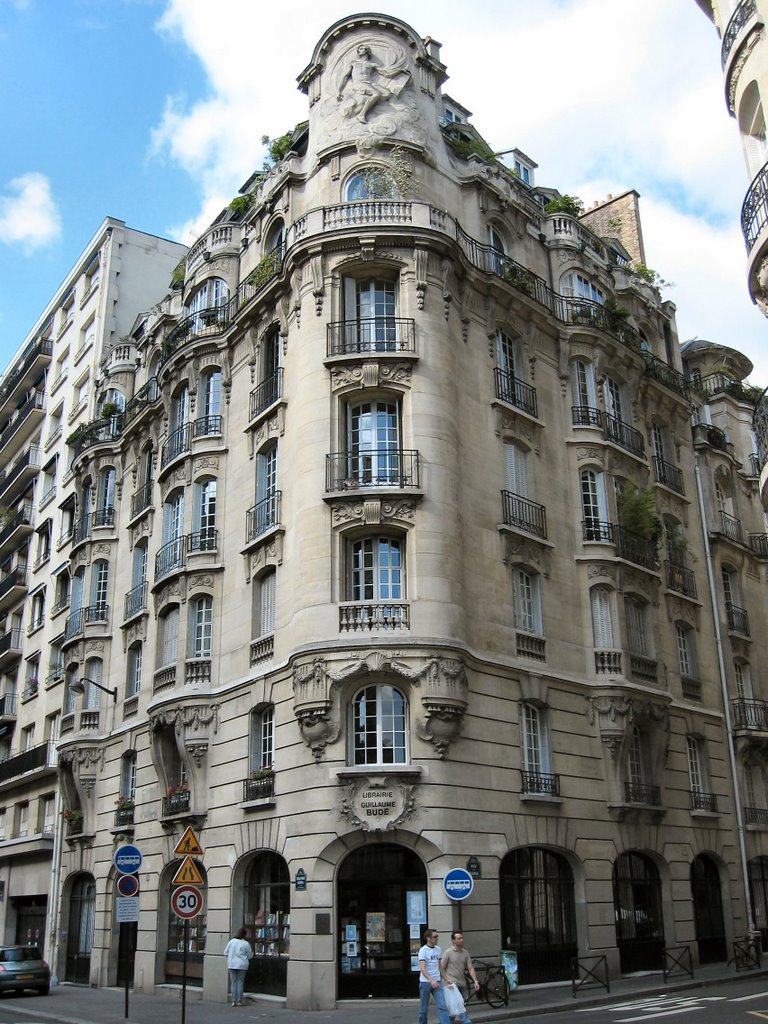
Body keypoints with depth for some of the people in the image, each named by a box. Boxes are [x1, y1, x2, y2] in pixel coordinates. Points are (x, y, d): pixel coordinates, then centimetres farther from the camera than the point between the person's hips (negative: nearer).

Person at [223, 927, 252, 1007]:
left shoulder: (231, 942, 0)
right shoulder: (246, 944, -5)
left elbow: (225, 953, 6)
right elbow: (250, 956, 2)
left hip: (231, 965, 2)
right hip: (242, 965, -2)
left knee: (233, 982, 7)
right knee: (240, 982, 5)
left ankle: (234, 1001, 6)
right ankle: (239, 1001, 6)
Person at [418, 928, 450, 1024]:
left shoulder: (438, 949, 7)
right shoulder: (423, 950, -11)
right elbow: (422, 968, -18)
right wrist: (431, 981, -27)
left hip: (437, 982, 4)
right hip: (425, 982, -4)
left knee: (442, 1006, -7)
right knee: (424, 1009, 6)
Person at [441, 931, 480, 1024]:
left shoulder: (465, 953, 7)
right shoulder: (448, 952, -7)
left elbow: (470, 968, 4)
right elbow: (442, 968, -6)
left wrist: (475, 981, -6)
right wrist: (447, 980, -14)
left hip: (462, 984, 6)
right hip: (453, 984, -6)